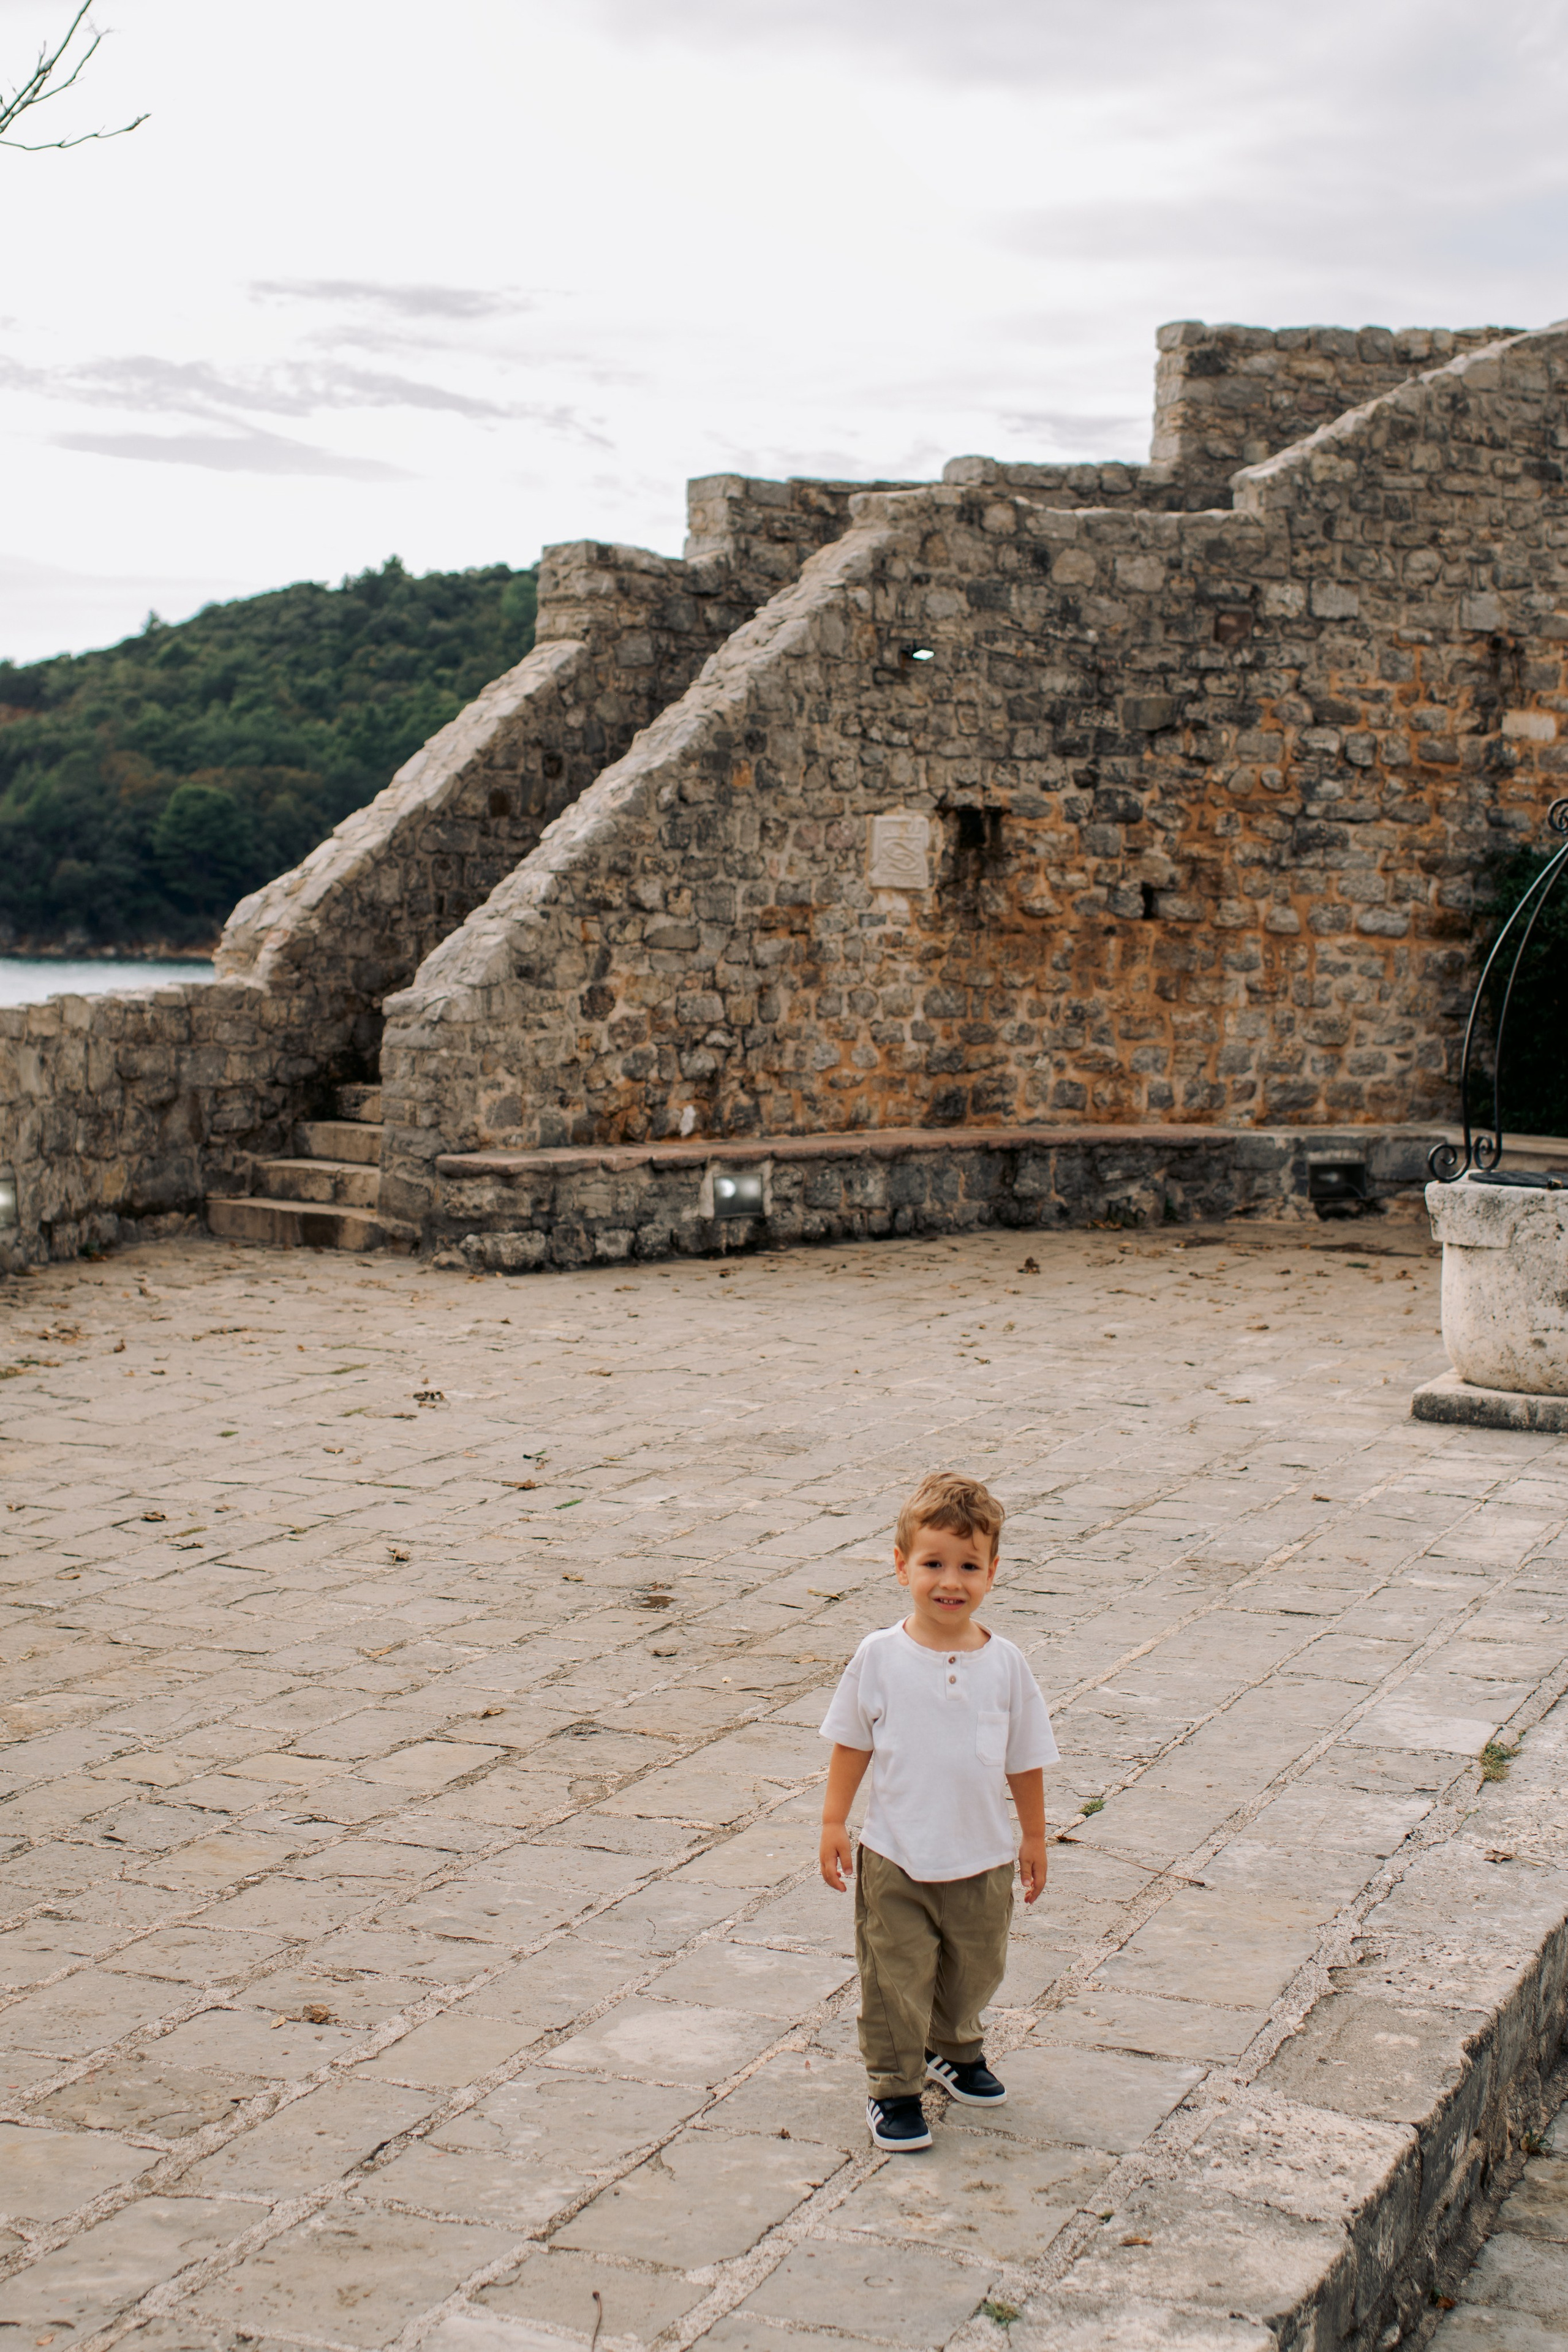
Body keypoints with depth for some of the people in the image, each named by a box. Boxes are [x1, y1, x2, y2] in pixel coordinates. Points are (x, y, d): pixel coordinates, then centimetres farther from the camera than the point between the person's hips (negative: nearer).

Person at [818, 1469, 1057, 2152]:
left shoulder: (1005, 1664, -7)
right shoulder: (879, 1658, -11)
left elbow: (1025, 1758, 3)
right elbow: (852, 1743, -1)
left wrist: (1034, 1838, 9)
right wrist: (834, 1821, -2)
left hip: (983, 1862, 2)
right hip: (895, 1862, -2)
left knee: (973, 1973, 19)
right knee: (897, 1980, 4)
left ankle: (954, 2051, 45)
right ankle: (894, 2087, 21)